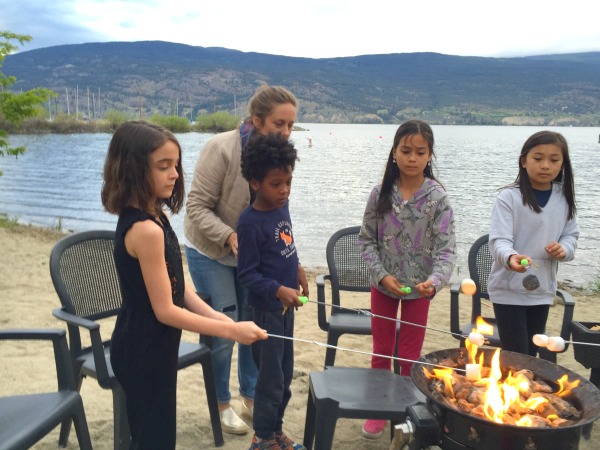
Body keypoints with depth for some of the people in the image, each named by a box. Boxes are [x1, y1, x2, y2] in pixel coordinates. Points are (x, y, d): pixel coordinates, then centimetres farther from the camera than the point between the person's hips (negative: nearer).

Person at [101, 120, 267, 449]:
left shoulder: (151, 217, 3)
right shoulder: (146, 229, -27)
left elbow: (177, 288, 3)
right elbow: (165, 310, -24)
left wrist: (218, 318, -9)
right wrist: (231, 330, -20)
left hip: (143, 346, 9)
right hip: (145, 351, -9)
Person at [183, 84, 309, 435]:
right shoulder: (222, 148, -26)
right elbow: (198, 208, -23)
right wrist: (229, 236, -38)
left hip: (253, 255, 5)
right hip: (211, 252, -5)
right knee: (223, 330, 0)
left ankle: (251, 398, 30)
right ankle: (222, 405, 22)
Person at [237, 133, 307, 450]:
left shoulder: (282, 206, 1)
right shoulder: (250, 222, -21)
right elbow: (247, 274, -19)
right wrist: (278, 290, -29)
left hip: (286, 306, 8)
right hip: (266, 310, -8)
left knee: (285, 376, 18)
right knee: (271, 379, 5)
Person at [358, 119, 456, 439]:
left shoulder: (437, 197, -14)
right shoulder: (380, 193, -9)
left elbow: (446, 248, -17)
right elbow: (366, 239, -3)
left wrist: (435, 281, -34)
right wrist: (382, 274, -15)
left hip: (419, 288, -1)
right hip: (383, 284, 1)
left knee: (410, 356, 15)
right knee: (381, 351, 16)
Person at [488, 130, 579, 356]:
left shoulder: (564, 198, 2)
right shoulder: (509, 197, -14)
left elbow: (571, 235, 13)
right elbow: (499, 240, -20)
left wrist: (564, 249, -11)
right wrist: (510, 258, -42)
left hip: (542, 290, 5)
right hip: (509, 290, -5)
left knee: (531, 355, 15)